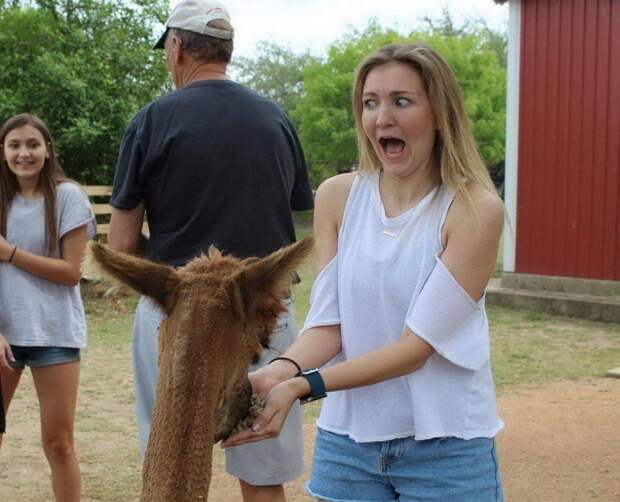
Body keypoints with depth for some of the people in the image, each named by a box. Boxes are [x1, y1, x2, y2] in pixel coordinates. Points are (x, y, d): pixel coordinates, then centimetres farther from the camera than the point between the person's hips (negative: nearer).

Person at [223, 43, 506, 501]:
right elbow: (327, 324, -5)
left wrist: (302, 386, -27)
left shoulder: (475, 209, -13)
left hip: (445, 445, -3)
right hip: (347, 438, 3)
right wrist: (279, 372, -25)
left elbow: (418, 343, -18)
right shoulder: (337, 197, -1)